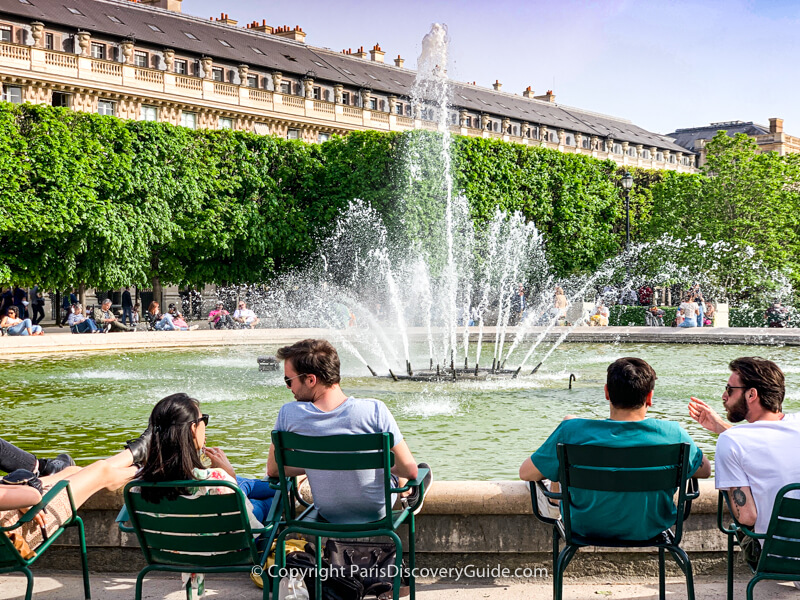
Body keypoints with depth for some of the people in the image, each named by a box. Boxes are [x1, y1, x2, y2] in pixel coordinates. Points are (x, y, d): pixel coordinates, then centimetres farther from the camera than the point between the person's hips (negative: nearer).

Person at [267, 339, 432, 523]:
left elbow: (273, 470, -5)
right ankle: (410, 496, 58)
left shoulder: (288, 415, -21)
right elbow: (410, 471, -19)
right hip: (377, 511, -2)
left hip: (329, 514, 2)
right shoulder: (374, 411, -26)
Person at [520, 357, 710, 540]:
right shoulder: (672, 433, -24)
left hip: (588, 527, -1)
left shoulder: (573, 431, -28)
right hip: (650, 529, 2)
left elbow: (525, 473, -14)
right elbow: (705, 470, -4)